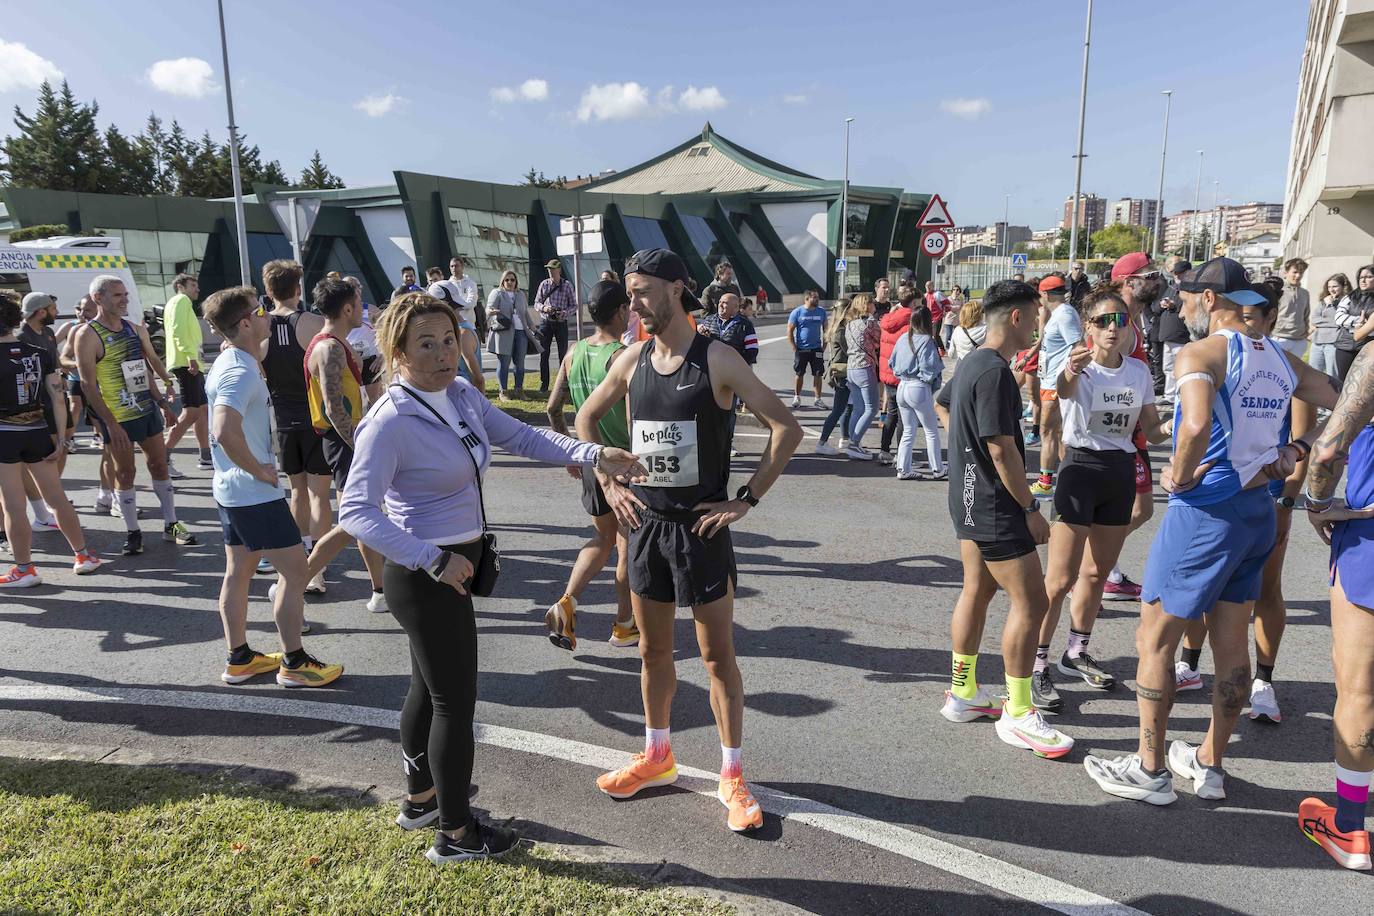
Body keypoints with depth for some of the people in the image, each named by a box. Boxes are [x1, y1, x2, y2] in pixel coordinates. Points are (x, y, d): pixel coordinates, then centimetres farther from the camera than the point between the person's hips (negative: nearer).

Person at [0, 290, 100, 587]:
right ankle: (83, 556, 20)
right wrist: (60, 440, 4)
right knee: (57, 498, 14)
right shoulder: (40, 354, 0)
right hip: (38, 432, 5)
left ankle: (24, 569, 12)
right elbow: (58, 399, -1)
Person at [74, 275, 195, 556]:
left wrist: (162, 402, 14)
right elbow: (88, 384, -14)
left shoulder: (135, 329, 8)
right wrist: (111, 424, -18)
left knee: (159, 465, 10)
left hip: (147, 409, 6)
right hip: (118, 417, -6)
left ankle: (171, 525, 19)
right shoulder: (88, 336, -12)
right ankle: (132, 532, 15)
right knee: (125, 473, 4)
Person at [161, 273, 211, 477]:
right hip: (186, 363, -11)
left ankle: (206, 457, 19)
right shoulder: (181, 300, -5)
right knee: (191, 413, -15)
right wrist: (191, 356, -27)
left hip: (190, 363, 11)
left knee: (203, 409, 14)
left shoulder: (184, 303, 25)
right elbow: (178, 331, -20)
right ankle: (164, 458, -16)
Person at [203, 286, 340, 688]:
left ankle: (239, 659, 25)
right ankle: (293, 662, 6)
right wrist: (259, 470, -23)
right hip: (255, 493, -10)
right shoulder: (241, 372, -22)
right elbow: (225, 432, -36)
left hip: (231, 489, 10)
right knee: (294, 569, -2)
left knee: (239, 571, 15)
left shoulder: (227, 362, 11)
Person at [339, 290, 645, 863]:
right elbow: (356, 510, -28)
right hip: (424, 579, -9)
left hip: (450, 568, 9)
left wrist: (594, 456, -4)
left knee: (429, 687, 23)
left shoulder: (463, 395, 2)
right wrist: (433, 559, -33)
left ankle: (420, 799, 44)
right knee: (456, 701, 4)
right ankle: (455, 835, 22)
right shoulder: (390, 422, -22)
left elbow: (521, 437, 6)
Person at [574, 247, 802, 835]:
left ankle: (731, 776, 20)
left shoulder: (717, 360, -11)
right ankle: (656, 756, 36)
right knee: (653, 649, 17)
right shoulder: (632, 360, 3)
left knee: (717, 655, 5)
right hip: (645, 522, 5)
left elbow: (786, 427, -13)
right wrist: (608, 483, 7)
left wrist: (746, 499, -14)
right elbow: (586, 420, 18)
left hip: (701, 527, -5)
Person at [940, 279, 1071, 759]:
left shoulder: (969, 364, 11)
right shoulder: (996, 372, -20)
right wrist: (1031, 509, -16)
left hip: (968, 499, 10)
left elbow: (947, 408, 30)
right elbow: (1002, 450, -22)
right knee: (1030, 601, -4)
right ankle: (1017, 714, 4)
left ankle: (963, 693, 26)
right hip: (995, 506, -10)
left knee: (977, 591, 16)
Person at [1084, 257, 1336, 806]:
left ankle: (1149, 770, 12)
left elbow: (1197, 424, -33)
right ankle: (1209, 765, 29)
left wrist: (1180, 474, -17)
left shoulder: (1202, 353, -14)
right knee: (1232, 640, 15)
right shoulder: (1282, 360, 10)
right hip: (1258, 510, 8)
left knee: (1155, 638, 3)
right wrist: (1298, 449, 11)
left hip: (1205, 510, -8)